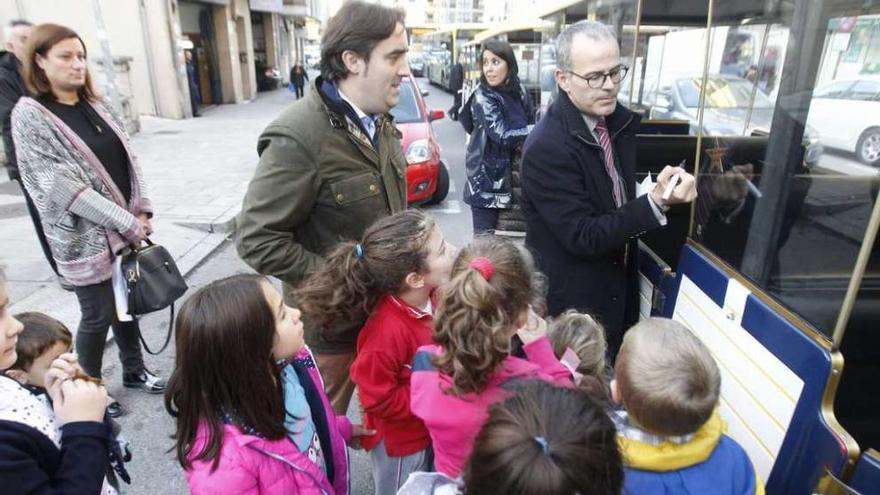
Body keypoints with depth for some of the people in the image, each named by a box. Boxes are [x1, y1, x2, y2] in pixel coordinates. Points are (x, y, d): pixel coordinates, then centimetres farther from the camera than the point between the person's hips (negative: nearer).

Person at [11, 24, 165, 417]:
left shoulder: (94, 106, 8)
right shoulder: (29, 115, -11)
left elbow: (127, 162, 9)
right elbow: (60, 185, -18)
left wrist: (140, 211, -3)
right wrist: (125, 221, -19)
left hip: (126, 227, 6)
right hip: (86, 237, -6)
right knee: (98, 315, 5)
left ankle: (134, 370, 36)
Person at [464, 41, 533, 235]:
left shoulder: (518, 91, 5)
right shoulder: (482, 97, -13)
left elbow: (527, 125, 17)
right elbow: (502, 135, -22)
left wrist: (523, 143, -4)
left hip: (511, 176, 5)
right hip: (486, 178, -5)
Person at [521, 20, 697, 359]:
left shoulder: (619, 120, -1)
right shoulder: (546, 147, -26)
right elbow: (583, 237, -25)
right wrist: (655, 204, -31)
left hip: (616, 285, 8)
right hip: (571, 299, -7)